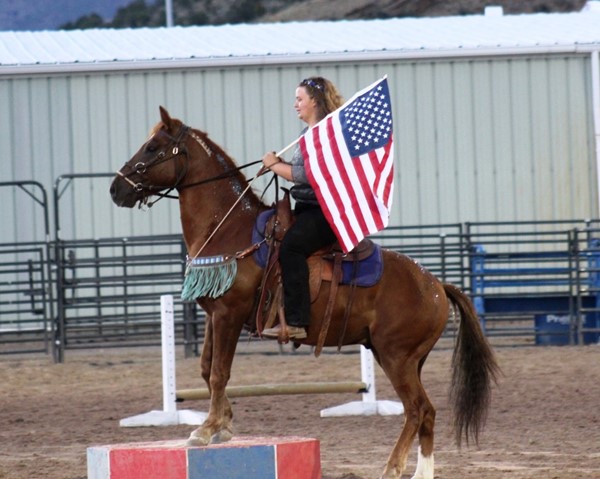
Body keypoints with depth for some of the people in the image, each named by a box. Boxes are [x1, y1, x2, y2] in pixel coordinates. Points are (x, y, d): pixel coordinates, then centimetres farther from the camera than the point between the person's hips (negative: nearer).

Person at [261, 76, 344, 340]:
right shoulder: (311, 133, 19)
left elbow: (308, 175, -21)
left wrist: (275, 166, -10)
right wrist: (279, 164, 5)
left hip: (325, 212, -11)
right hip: (307, 209, 11)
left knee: (291, 246, -30)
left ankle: (296, 322, -35)